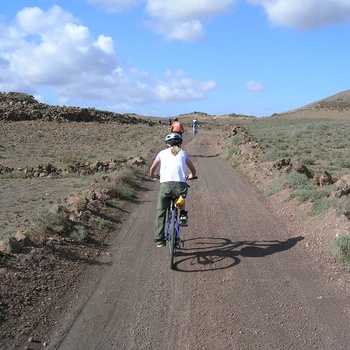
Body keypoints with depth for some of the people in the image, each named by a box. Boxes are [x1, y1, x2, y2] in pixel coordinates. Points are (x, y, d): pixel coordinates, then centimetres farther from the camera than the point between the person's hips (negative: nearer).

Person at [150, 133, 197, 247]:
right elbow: (193, 171, 26)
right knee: (181, 195, 38)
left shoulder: (162, 153, 19)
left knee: (160, 212, 18)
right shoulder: (183, 153, 20)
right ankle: (183, 214, 16)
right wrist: (189, 177, 48)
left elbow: (152, 169, 26)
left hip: (165, 185, -1)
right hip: (181, 185, 1)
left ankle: (159, 240, 17)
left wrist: (152, 176, 49)